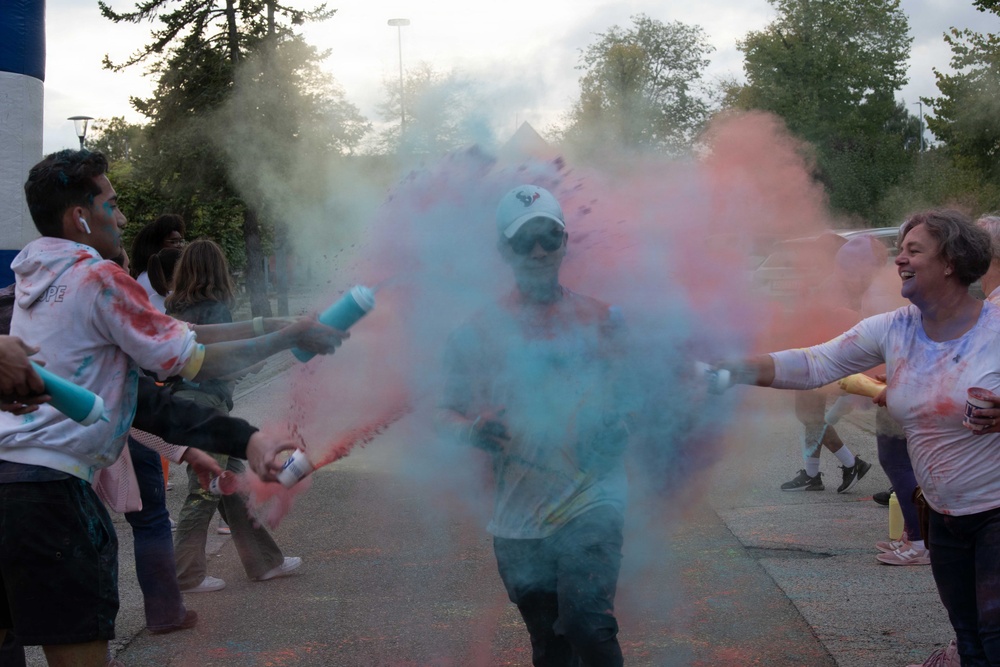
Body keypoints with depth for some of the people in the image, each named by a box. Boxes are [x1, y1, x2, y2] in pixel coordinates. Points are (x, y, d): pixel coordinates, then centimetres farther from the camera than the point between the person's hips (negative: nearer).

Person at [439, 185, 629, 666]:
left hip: (591, 501, -1)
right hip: (518, 515, 2)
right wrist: (471, 430, -18)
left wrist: (617, 427, -7)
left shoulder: (601, 319, 4)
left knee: (588, 623, -22)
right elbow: (447, 414, 5)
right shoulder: (479, 332, 2)